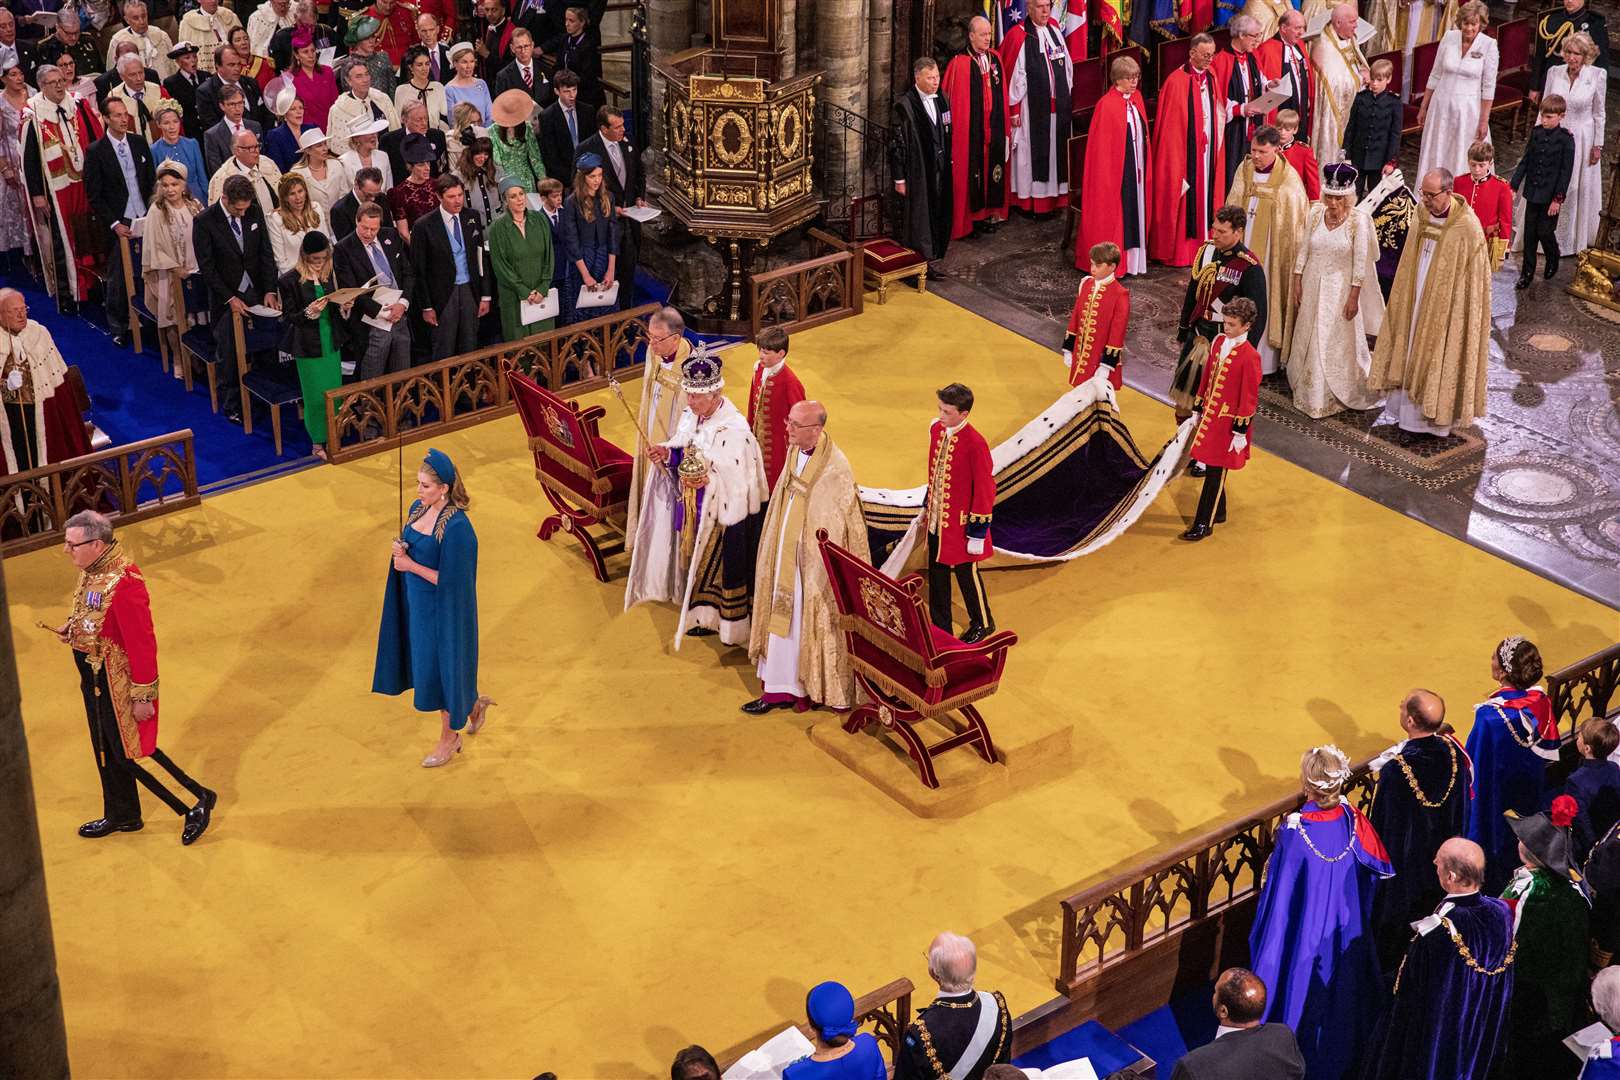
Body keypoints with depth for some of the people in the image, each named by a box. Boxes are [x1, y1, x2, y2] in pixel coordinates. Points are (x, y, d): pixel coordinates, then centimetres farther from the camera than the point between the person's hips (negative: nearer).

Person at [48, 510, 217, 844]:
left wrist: (143, 696, -21)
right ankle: (121, 816, 39)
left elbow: (142, 643, -26)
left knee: (129, 753, 2)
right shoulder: (92, 569, -2)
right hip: (94, 675, 9)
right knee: (107, 749, 21)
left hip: (118, 682, -9)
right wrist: (73, 627, 0)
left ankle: (199, 801, 14)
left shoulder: (123, 582, -30)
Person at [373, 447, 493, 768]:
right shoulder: (418, 508, -1)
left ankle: (449, 738, 28)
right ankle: (474, 703, 44)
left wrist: (411, 566, -20)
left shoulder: (456, 526, -27)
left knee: (441, 668, 7)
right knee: (427, 665, 20)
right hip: (418, 602, 8)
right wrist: (399, 550, -11)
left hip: (443, 609, -8)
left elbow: (451, 579, -24)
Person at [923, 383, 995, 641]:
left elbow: (985, 489, -18)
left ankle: (982, 623, 32)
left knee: (965, 572, 10)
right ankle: (940, 626, 31)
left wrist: (978, 532, -15)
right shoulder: (936, 429, -3)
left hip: (960, 522, -6)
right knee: (937, 571, 15)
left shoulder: (975, 444, -24)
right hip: (937, 518, 6)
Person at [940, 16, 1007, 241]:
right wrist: (955, 127, -9)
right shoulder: (959, 63, -12)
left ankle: (991, 211, 20)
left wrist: (1003, 124, 11)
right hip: (970, 129, -5)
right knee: (971, 170, 1)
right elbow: (950, 98, -9)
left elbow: (1002, 93, 12)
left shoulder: (995, 58, 6)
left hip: (994, 128, 5)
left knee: (993, 167, 10)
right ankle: (970, 215, 10)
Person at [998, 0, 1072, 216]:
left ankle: (1053, 198, 19)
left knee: (1056, 150, 10)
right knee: (1032, 152, 1)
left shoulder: (1054, 30, 8)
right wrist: (1014, 109, -11)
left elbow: (1067, 67, 14)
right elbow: (1013, 74, -10)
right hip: (1031, 107, -6)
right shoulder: (1018, 36, -10)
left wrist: (1067, 98, 13)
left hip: (1058, 107, 6)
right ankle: (1028, 202, 9)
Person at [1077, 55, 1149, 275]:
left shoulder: (1137, 98, 6)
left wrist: (1145, 165, 11)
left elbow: (1143, 133, 13)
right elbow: (1101, 144, -15)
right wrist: (1106, 172, -15)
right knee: (1115, 213, 1)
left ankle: (1134, 257, 22)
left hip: (1136, 167, 7)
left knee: (1136, 211, 13)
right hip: (1116, 168, -7)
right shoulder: (1106, 105, -17)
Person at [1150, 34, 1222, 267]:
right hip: (1184, 150, -7)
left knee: (1205, 197, 12)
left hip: (1207, 149, 7)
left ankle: (1202, 244, 22)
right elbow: (1170, 126, -14)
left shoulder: (1210, 78, 7)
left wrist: (1216, 142, 9)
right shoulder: (1177, 82, -15)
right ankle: (1176, 251, 9)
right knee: (1183, 202, 0)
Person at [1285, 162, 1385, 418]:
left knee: (1338, 344, 5)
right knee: (1309, 341, 14)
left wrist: (1354, 297, -13)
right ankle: (1309, 391, 31)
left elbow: (1360, 262, -13)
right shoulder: (1315, 214, -5)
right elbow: (1304, 249, 4)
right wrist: (1297, 281, 2)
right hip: (1313, 285, 4)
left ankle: (1338, 396, 22)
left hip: (1340, 289, -4)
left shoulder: (1359, 220, -16)